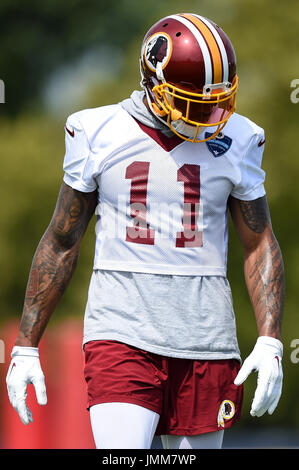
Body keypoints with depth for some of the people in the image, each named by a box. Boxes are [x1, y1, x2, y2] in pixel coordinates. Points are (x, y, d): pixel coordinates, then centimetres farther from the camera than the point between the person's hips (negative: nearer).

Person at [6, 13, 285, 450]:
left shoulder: (236, 142, 4)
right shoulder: (100, 134, 1)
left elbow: (260, 244, 10)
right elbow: (61, 243, 8)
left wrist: (269, 344, -3)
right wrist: (25, 347, 7)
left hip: (206, 342, 2)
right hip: (123, 332, -2)